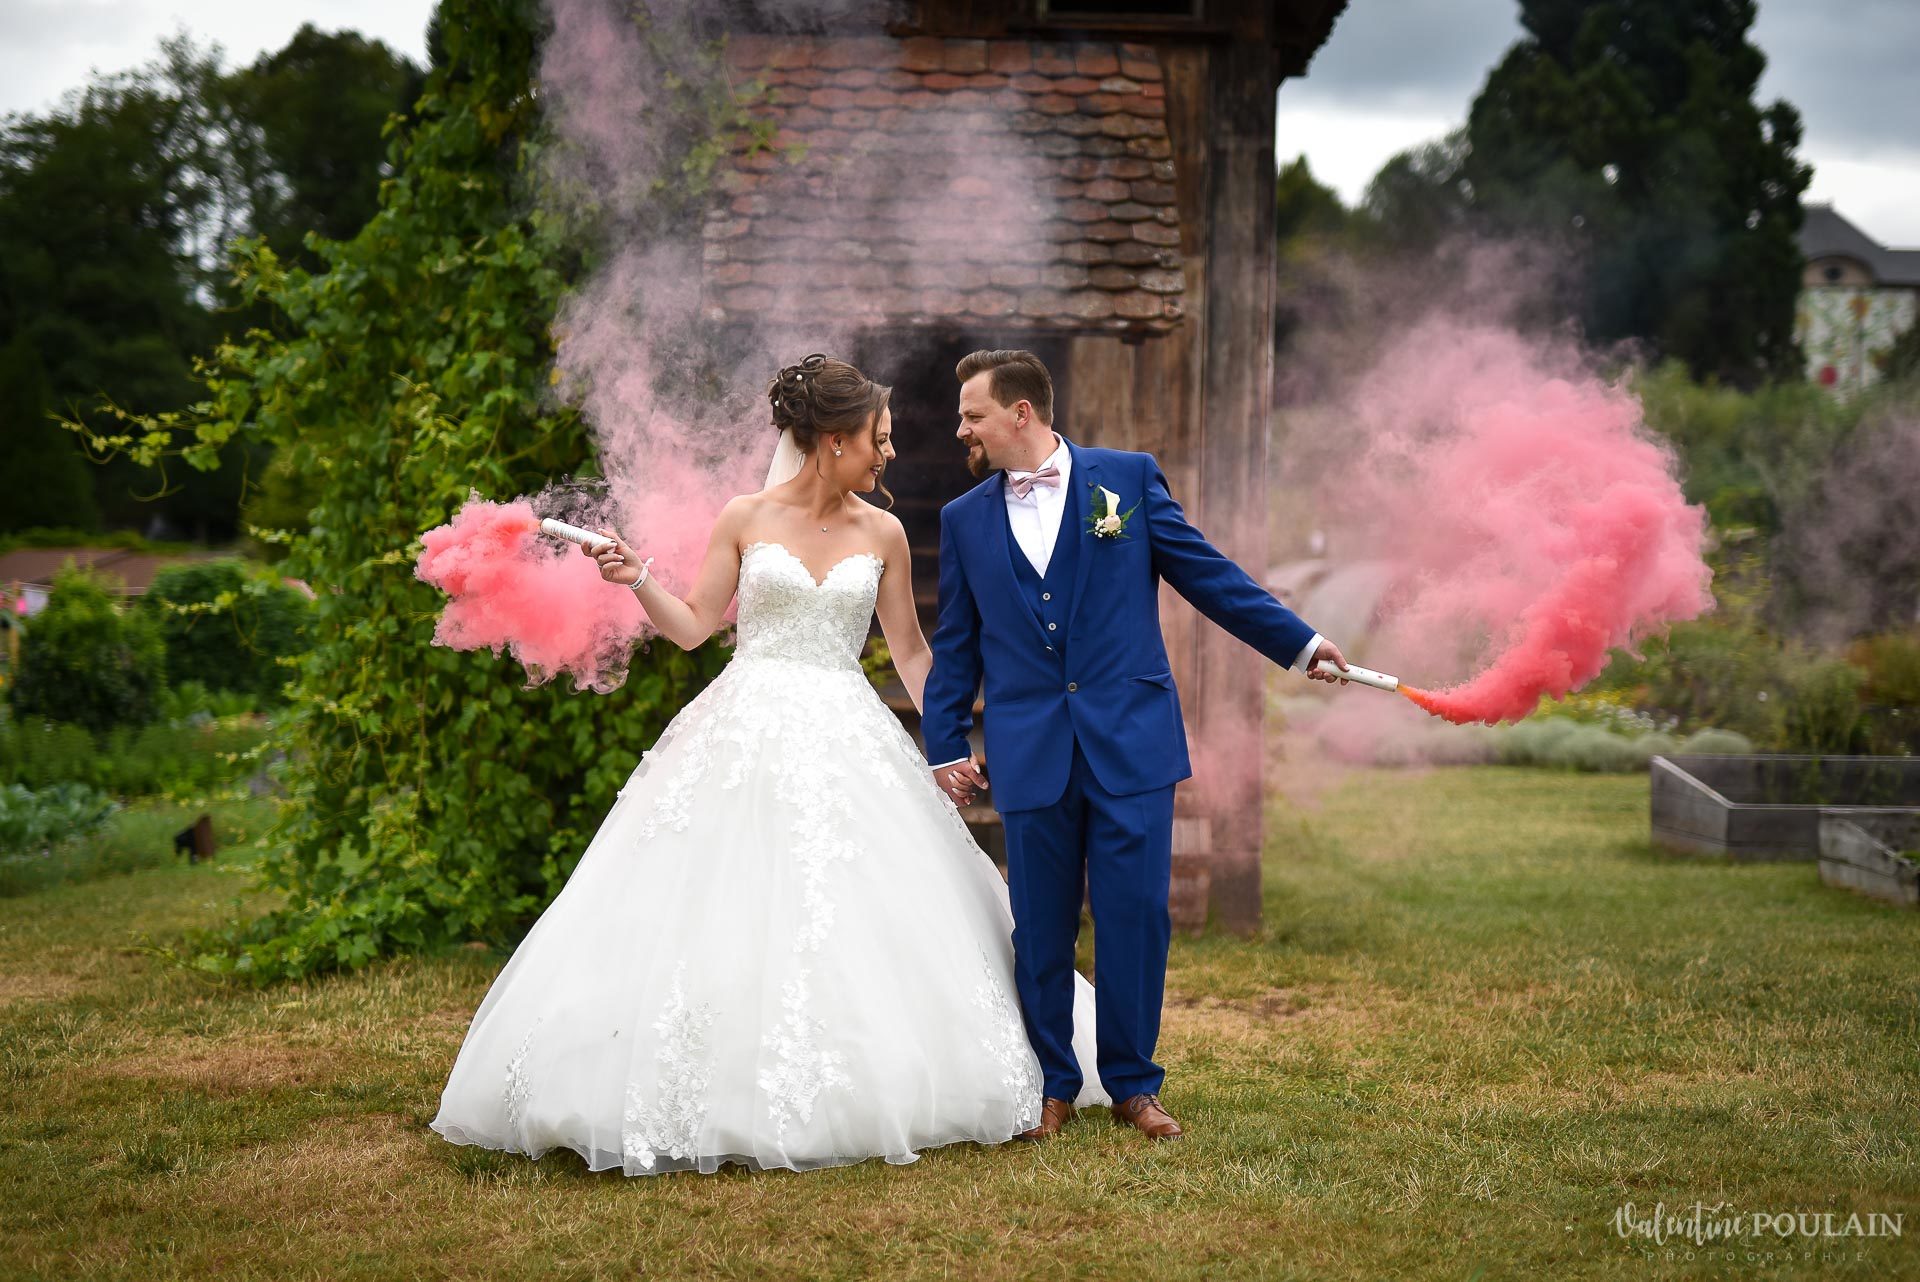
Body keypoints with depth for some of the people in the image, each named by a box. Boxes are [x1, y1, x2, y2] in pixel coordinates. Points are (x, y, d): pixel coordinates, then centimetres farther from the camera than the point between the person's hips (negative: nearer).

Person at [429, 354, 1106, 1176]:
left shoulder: (881, 532, 7)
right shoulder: (745, 519, 3)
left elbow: (910, 650, 13)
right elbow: (692, 626, 5)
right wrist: (637, 580, -11)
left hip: (847, 740, 2)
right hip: (746, 737, -1)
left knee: (853, 917, -3)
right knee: (723, 916, -6)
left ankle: (850, 1099, 9)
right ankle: (717, 1103, 2)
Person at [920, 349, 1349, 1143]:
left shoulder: (1128, 478, 4)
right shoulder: (964, 519, 11)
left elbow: (1207, 573, 7)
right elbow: (955, 647, 15)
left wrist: (1300, 645, 6)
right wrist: (945, 749, 10)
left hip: (1131, 743, -2)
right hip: (1029, 753, 2)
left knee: (1135, 916, -1)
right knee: (1041, 929, 4)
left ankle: (1133, 1084, 13)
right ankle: (1053, 1087, 19)